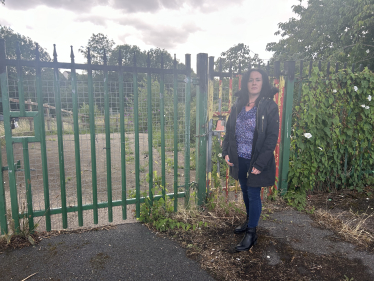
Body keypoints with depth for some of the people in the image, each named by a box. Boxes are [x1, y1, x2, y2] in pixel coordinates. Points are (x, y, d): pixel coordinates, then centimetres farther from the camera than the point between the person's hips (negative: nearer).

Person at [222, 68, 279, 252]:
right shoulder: (238, 106, 5)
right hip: (239, 160, 5)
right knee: (245, 192, 20)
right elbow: (229, 130, 11)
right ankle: (249, 221, 41)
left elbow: (272, 137, -14)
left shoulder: (269, 107, -10)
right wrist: (226, 152, -1)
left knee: (254, 195, 4)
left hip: (256, 161, -5)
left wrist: (260, 164, -18)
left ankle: (251, 234, 19)